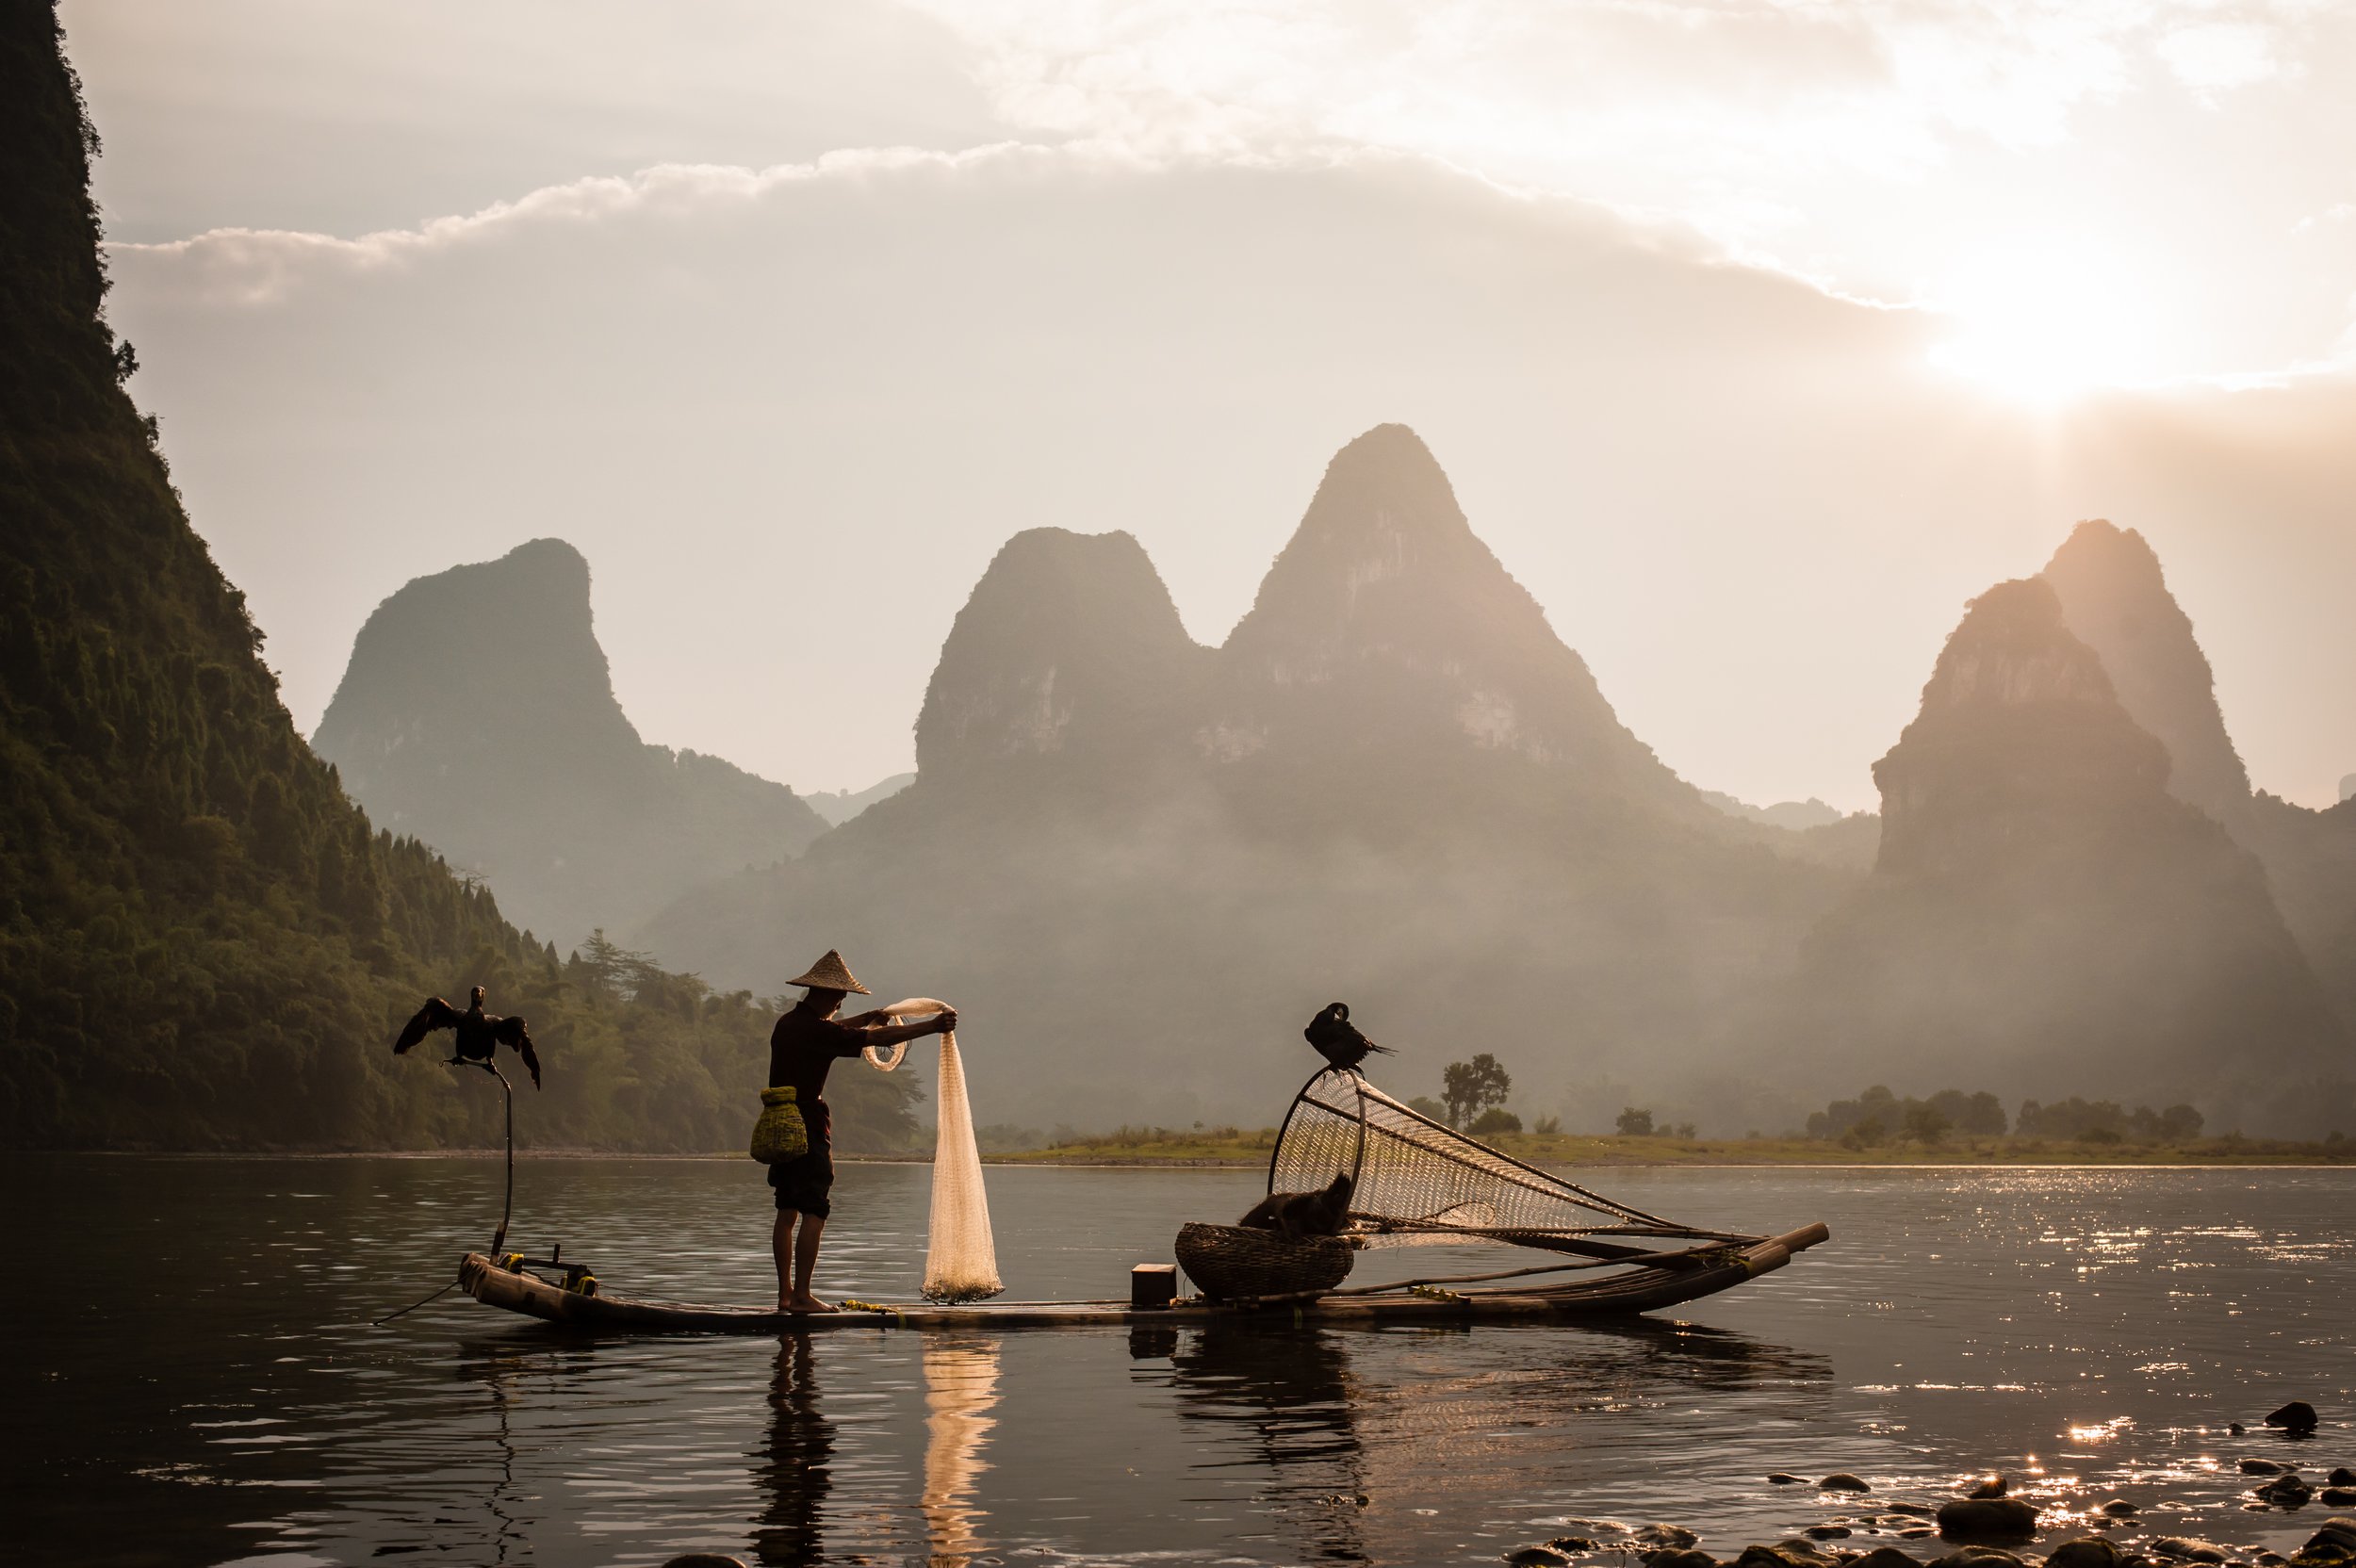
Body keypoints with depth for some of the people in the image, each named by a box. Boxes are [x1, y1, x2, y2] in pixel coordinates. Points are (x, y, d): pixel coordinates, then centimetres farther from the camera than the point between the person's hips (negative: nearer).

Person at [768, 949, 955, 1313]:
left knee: (787, 1212, 11)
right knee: (814, 1215, -7)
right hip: (808, 1126, -9)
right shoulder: (816, 1031, -15)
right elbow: (880, 1038, -13)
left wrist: (864, 1019, 39)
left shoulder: (789, 1023, 10)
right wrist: (932, 1026, -7)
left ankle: (784, 1294, 12)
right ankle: (801, 1296, -11)